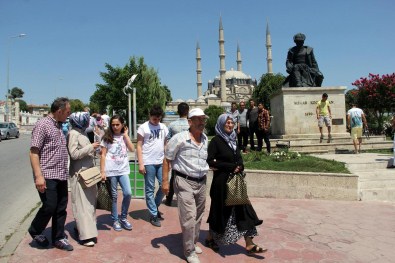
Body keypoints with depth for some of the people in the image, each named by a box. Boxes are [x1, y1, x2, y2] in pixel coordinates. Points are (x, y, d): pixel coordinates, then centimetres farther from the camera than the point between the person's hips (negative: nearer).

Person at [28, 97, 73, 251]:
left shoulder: (60, 126, 15)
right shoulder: (42, 125, -9)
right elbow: (34, 152, -13)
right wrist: (38, 176, -21)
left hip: (62, 176, 8)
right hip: (47, 176, -8)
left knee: (61, 208, 10)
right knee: (49, 206, -5)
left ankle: (58, 238, 23)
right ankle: (35, 231, 22)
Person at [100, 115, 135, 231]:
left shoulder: (125, 137, 11)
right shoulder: (107, 137, 3)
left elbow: (132, 149, -5)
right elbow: (103, 155, 0)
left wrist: (125, 134, -2)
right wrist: (102, 171, -8)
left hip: (123, 170, 2)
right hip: (111, 171, -2)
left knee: (128, 193, -9)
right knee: (114, 196, 5)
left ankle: (123, 218, 11)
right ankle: (115, 220, 20)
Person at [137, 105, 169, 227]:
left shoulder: (163, 127, 9)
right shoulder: (143, 127, -4)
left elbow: (166, 145, 13)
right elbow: (139, 146, -5)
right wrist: (141, 164, -11)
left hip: (161, 162, 4)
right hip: (148, 163, -4)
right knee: (150, 189, 3)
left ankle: (155, 207, 27)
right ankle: (153, 215, 13)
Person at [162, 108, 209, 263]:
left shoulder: (205, 139, 6)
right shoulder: (179, 138, -12)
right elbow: (167, 159, -7)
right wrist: (165, 181, -10)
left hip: (201, 182, 6)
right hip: (185, 182, -6)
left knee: (198, 216, 17)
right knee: (189, 217, -6)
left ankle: (193, 242, 38)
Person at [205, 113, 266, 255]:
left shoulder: (232, 140, 11)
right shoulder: (216, 141, -10)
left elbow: (239, 158, 14)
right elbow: (210, 161, -17)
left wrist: (239, 166, -9)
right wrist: (231, 166, -18)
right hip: (222, 181, -7)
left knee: (242, 210, 5)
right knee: (221, 211, 6)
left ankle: (249, 245, 12)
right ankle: (210, 238, 28)